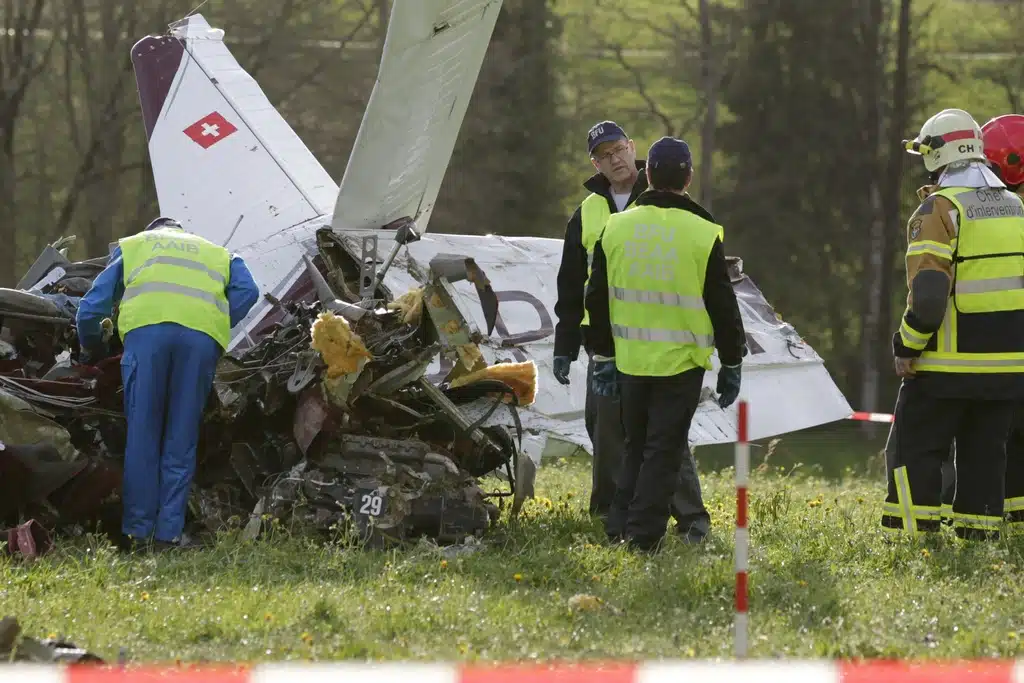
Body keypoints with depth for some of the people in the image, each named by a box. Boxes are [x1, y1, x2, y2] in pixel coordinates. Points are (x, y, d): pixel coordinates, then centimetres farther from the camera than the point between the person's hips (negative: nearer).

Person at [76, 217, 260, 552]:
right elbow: (247, 291, 16)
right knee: (181, 439, 6)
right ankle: (169, 532, 2)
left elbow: (91, 308, 29)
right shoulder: (217, 254, 37)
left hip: (146, 326, -1)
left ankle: (138, 531, 2)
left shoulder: (131, 246, 34)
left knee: (142, 433, 4)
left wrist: (89, 349, 45)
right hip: (202, 335, 1)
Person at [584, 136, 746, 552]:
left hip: (630, 361, 4)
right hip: (680, 363, -4)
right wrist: (731, 364, 5)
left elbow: (597, 299, 9)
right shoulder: (703, 237, -10)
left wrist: (603, 356, 18)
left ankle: (619, 528, 15)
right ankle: (644, 537, -2)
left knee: (635, 447, 18)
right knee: (662, 453, 1)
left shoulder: (616, 229, 1)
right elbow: (723, 308, -5)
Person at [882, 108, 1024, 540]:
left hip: (947, 366, -6)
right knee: (983, 457, 12)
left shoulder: (940, 209, -11)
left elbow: (928, 293, -19)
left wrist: (907, 348, -10)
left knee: (914, 455, 1)